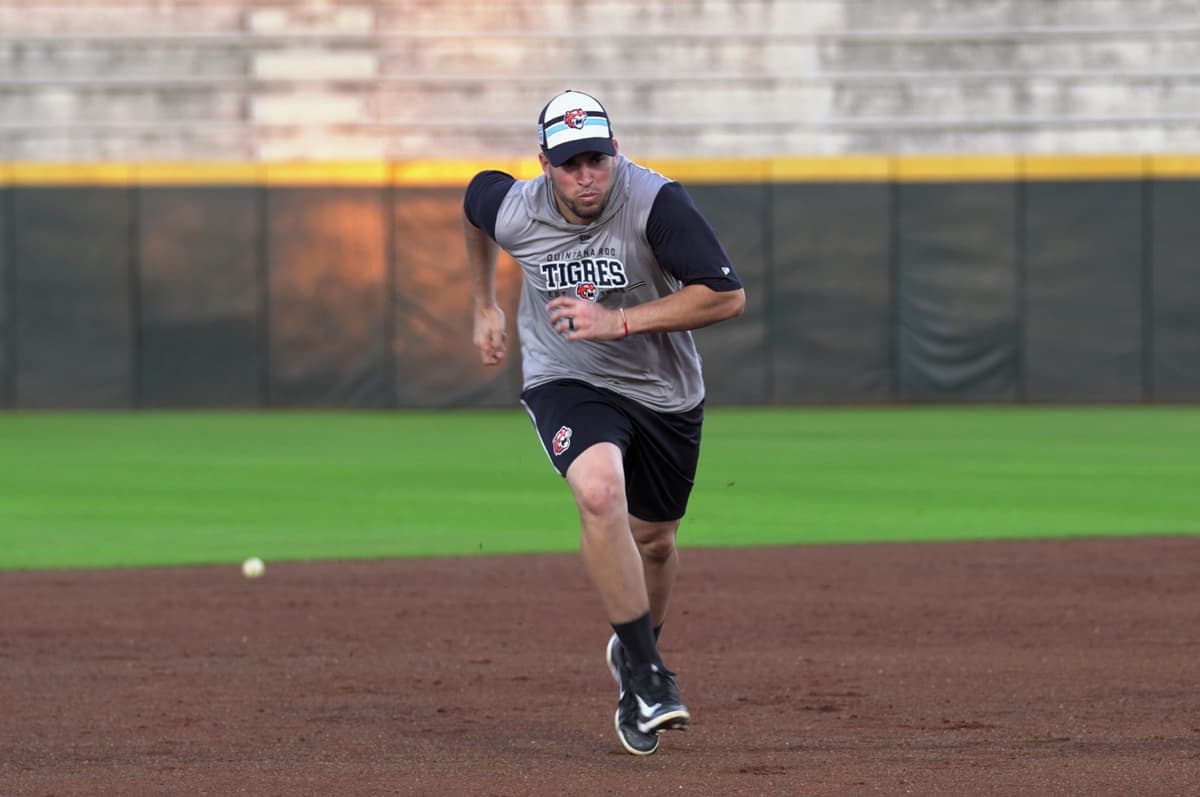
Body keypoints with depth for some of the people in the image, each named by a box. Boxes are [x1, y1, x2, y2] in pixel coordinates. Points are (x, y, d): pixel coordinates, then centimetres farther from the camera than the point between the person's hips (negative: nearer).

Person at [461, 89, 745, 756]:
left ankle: (636, 650, 47)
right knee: (599, 491, -30)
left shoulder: (656, 203, -27)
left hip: (665, 392, 1)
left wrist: (618, 321, -32)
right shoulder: (512, 211, -17)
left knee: (654, 541, 15)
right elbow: (476, 206, 9)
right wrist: (485, 307, 16)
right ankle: (647, 677, -22)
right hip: (567, 381, -1)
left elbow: (728, 297, -29)